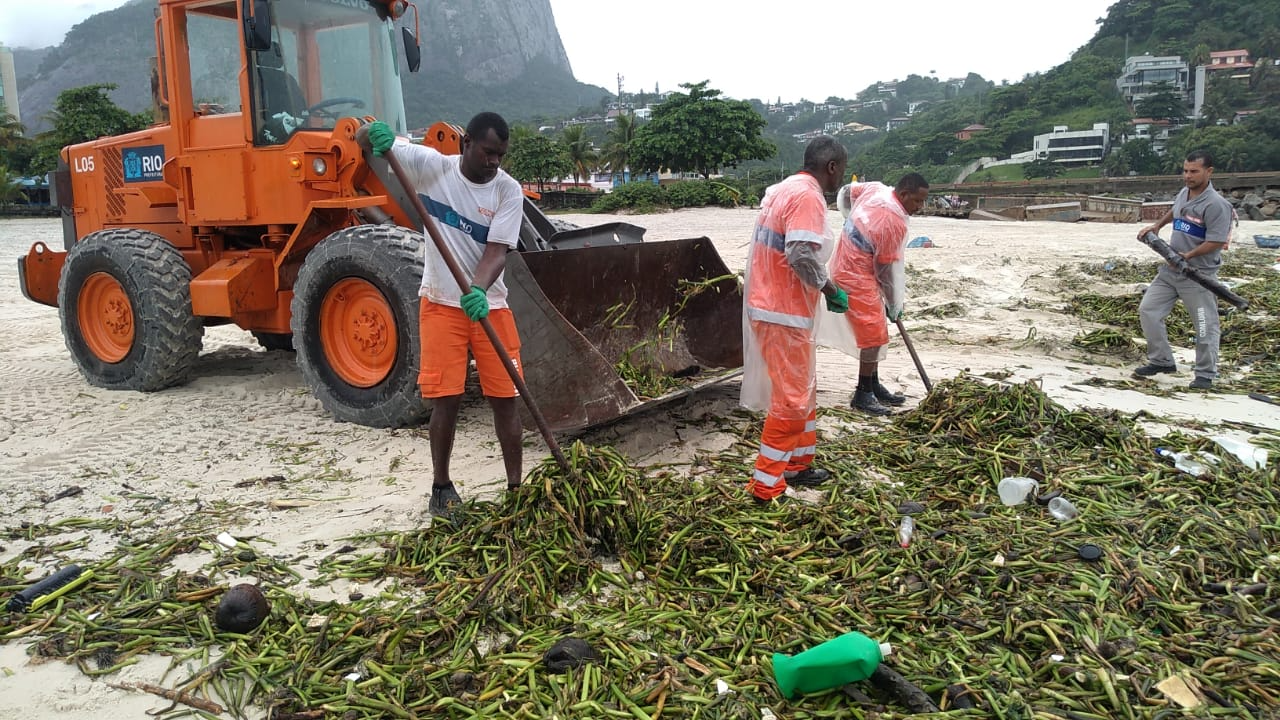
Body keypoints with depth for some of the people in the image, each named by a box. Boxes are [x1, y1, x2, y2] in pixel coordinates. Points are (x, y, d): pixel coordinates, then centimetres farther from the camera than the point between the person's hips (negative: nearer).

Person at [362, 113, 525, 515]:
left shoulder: (509, 191, -7)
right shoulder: (432, 166, -6)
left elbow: (497, 251, -15)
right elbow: (362, 140, -5)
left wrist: (478, 291, -34)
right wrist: (375, 133, -29)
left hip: (488, 305, 1)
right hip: (441, 304, -1)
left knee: (505, 398, 3)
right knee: (446, 400, 1)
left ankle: (516, 485, 15)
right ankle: (441, 486, 18)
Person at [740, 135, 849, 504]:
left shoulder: (783, 190, 14)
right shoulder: (808, 196, -16)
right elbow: (802, 255, -27)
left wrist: (824, 287, 15)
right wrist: (831, 288, -12)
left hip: (772, 305, 10)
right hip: (784, 313, -10)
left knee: (803, 389, 21)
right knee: (792, 399, -2)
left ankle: (798, 464, 33)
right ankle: (766, 486, 4)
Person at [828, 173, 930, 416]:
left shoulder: (874, 188, -2)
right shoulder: (894, 224, -23)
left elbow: (845, 193, 17)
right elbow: (887, 270, -15)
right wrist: (894, 306, -2)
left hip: (847, 266, 10)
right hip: (856, 278, -10)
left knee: (874, 331, 15)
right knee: (874, 335, -8)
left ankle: (874, 386, 22)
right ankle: (863, 395, -1)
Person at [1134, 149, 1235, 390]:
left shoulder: (1216, 204, -18)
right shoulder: (1183, 193, 7)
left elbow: (1216, 241, -23)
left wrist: (1187, 255, -30)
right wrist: (1157, 226, 19)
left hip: (1198, 274, -8)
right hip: (1170, 269, 8)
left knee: (1205, 326, 0)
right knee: (1148, 310, 5)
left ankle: (1205, 374, 11)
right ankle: (1161, 361, 15)